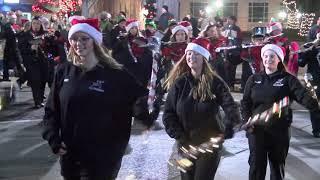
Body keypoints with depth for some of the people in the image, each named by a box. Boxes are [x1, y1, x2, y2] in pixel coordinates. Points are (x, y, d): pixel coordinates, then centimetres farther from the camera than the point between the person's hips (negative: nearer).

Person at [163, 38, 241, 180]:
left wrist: (230, 126, -33)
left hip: (210, 143, -3)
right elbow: (168, 113, -1)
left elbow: (230, 106, -16)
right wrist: (178, 135, -11)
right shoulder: (178, 83, 0)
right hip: (185, 144, 3)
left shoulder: (214, 82, -6)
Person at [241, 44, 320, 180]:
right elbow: (245, 102, 6)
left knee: (277, 166, 12)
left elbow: (302, 95, -16)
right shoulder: (254, 79, 7)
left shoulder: (288, 79, -1)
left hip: (279, 130, -1)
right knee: (256, 165, 2)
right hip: (257, 129, 1)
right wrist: (247, 119, -10)